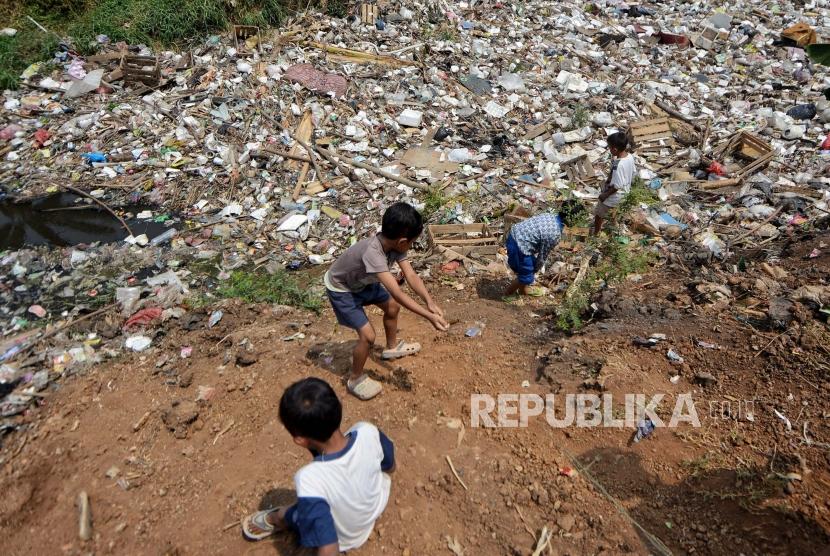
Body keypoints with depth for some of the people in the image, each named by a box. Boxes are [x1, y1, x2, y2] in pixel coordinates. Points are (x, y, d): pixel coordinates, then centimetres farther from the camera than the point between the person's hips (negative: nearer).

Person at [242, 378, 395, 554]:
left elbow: (329, 551, -37)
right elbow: (390, 468, -8)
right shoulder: (368, 432, -31)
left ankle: (274, 519, 52)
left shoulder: (311, 481, -43)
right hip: (376, 508, 3)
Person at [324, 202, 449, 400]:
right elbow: (398, 293, -46)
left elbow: (411, 276, -19)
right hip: (341, 290, -8)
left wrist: (430, 302, -31)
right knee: (368, 335, -13)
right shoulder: (373, 252, -44)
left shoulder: (393, 243, -19)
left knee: (392, 307, 19)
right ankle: (356, 379, 12)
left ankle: (392, 347, 44)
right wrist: (429, 316, -45)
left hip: (363, 282, 8)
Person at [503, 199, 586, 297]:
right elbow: (543, 256, -7)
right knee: (526, 276, 14)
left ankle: (523, 289, 50)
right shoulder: (555, 234, -20)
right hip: (519, 248, -8)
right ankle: (507, 294, 34)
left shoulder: (549, 215, 1)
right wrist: (536, 269, 12)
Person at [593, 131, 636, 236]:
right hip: (625, 190, 8)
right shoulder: (630, 156, -12)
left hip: (615, 194, -8)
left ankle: (595, 232, 36)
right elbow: (633, 172, 4)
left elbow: (617, 186, -31)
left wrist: (605, 195, -16)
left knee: (598, 213, 16)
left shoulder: (618, 165, -37)